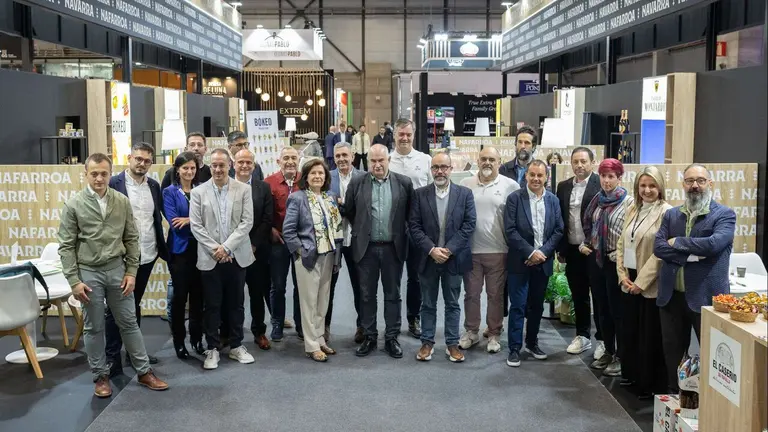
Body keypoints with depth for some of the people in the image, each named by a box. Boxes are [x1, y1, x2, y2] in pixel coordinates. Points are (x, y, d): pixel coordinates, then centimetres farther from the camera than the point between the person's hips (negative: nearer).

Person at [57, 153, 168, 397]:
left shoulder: (122, 201, -1)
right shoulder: (73, 205, -7)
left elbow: (132, 239, 5)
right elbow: (66, 246, -5)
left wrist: (131, 272, 0)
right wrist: (74, 280, -10)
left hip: (117, 269, 2)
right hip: (89, 272, -2)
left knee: (129, 322, 10)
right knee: (94, 327, 8)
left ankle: (144, 372, 19)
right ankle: (101, 376, 22)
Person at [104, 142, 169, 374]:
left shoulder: (154, 186, 7)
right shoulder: (114, 183, -9)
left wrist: (162, 248, 8)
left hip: (147, 255, 5)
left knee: (134, 305, 18)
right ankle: (112, 357, 10)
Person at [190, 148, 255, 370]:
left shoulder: (244, 190, 1)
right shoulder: (198, 192, 1)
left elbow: (247, 222, -5)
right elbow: (196, 226, -3)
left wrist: (226, 247, -13)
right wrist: (214, 249, -12)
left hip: (237, 256, 1)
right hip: (210, 258, -1)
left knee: (236, 303, 10)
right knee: (212, 305, 5)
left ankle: (236, 346, 22)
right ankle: (213, 348, 16)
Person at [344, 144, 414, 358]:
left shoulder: (404, 183, -1)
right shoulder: (357, 183, -1)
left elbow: (411, 214, 6)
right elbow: (348, 212, 9)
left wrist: (403, 235, 6)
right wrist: (360, 231, 9)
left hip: (393, 248, 0)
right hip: (366, 248, 1)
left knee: (392, 294, 8)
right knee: (367, 295, 9)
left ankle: (391, 337, 18)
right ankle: (369, 336, 20)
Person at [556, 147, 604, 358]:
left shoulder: (601, 184, -8)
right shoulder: (563, 186, 9)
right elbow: (559, 219, 11)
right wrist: (560, 249, 9)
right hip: (572, 250, 5)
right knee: (578, 296, 13)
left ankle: (603, 339, 15)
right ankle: (582, 336, 26)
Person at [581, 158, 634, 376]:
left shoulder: (628, 202, -12)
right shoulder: (597, 199, 8)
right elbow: (587, 225, 19)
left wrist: (620, 255, -16)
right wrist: (584, 244, 7)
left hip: (616, 261, -6)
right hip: (596, 259, 6)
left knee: (617, 310, 2)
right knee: (602, 309, 14)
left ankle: (620, 357, 13)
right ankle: (608, 352, 26)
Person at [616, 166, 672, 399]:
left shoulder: (666, 212, -11)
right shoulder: (632, 210, 11)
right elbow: (621, 244, 11)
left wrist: (641, 282, -16)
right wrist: (622, 274, -1)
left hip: (651, 285, -6)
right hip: (629, 282, 7)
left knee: (650, 336, 2)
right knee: (630, 332, 16)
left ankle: (651, 385, 14)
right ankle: (632, 374, 33)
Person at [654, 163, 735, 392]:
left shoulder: (725, 215, -3)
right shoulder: (671, 215, 10)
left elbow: (714, 244, -21)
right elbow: (658, 247, -3)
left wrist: (678, 243, -9)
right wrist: (692, 255, -16)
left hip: (705, 296, -4)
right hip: (672, 295, 5)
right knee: (672, 351, 14)